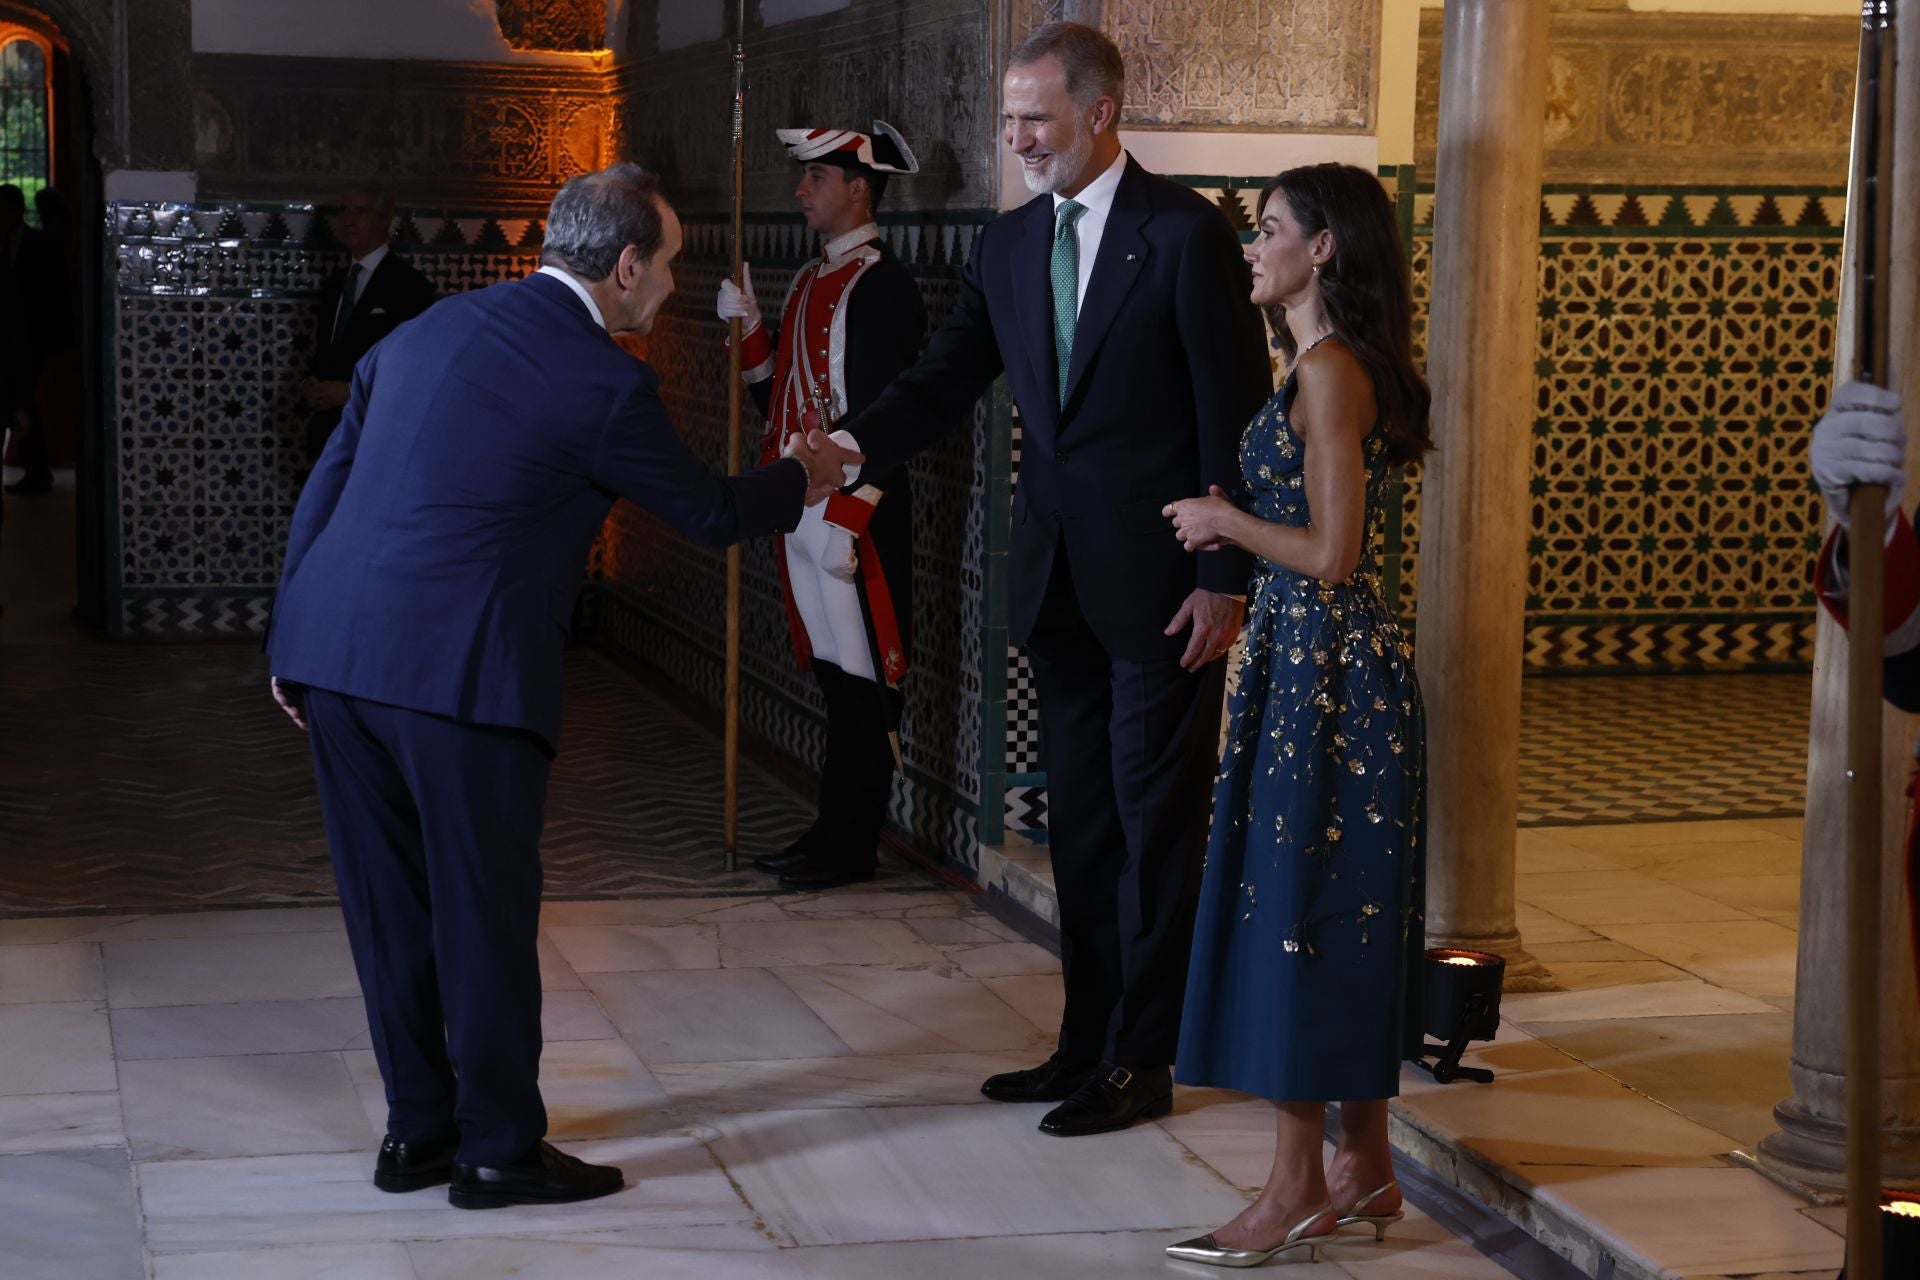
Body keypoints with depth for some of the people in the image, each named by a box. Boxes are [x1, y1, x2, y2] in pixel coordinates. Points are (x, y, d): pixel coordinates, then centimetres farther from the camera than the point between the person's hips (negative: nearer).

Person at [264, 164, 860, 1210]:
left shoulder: (430, 329, 15)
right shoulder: (604, 384, -6)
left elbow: (328, 479, 16)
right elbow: (709, 513, 5)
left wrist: (294, 640, 20)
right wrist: (802, 479, 25)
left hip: (333, 653, 7)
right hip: (458, 673, -7)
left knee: (392, 907, 16)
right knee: (486, 914, 6)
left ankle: (416, 1131, 27)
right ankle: (498, 1150, 17)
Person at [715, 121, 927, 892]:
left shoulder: (882, 286, -12)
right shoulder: (809, 282, 16)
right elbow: (778, 399, 18)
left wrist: (845, 520, -22)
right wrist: (746, 328, 5)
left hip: (854, 516, -9)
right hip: (801, 508, 9)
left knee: (860, 682, -1)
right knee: (832, 675, 13)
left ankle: (850, 848, 5)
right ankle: (833, 835, 20)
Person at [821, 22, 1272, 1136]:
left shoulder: (1186, 232, -10)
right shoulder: (1009, 245, 9)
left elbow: (1234, 412, -11)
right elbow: (947, 381, 4)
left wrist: (1224, 578, -14)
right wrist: (851, 447, -16)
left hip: (1161, 582, -7)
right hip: (1061, 581, 7)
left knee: (1157, 822, 2)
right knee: (1081, 821, 14)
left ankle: (1144, 1063, 11)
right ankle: (1088, 1043, 24)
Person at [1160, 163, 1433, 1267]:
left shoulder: (1330, 370, -16)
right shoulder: (1339, 365, 15)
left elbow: (1330, 554, -21)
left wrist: (1226, 520, -8)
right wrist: (1232, 526, 10)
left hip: (1323, 672, -10)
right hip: (1335, 665, 10)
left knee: (1295, 911, -4)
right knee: (1345, 922, 13)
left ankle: (1299, 1187, 3)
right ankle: (1365, 1171, 21)